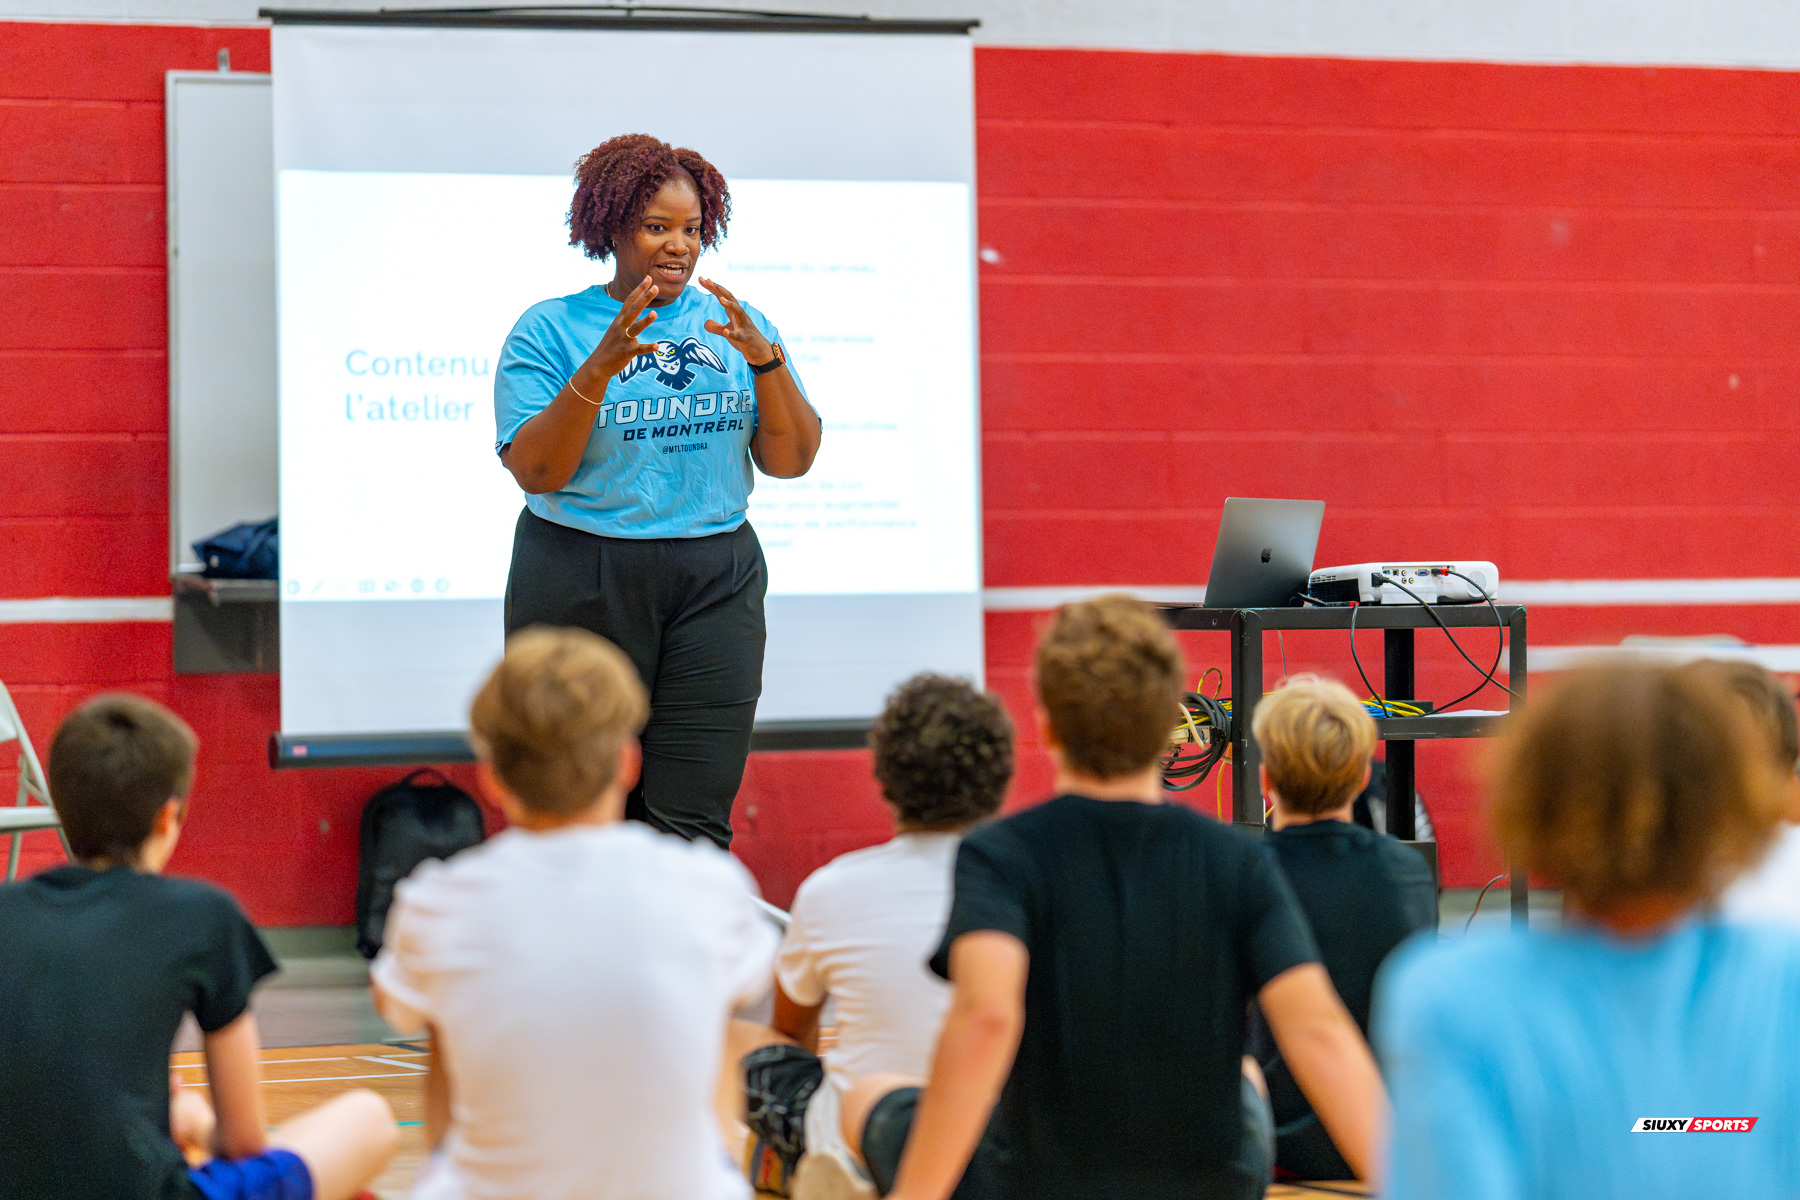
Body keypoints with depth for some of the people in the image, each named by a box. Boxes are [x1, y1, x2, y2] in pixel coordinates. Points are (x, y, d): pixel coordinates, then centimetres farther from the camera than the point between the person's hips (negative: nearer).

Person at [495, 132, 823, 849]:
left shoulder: (736, 325, 10)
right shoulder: (550, 329, 0)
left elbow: (792, 462, 3)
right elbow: (535, 472, -10)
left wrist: (764, 359, -12)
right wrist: (600, 369, -21)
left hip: (716, 584, 3)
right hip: (582, 584, -2)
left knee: (694, 823, -2)